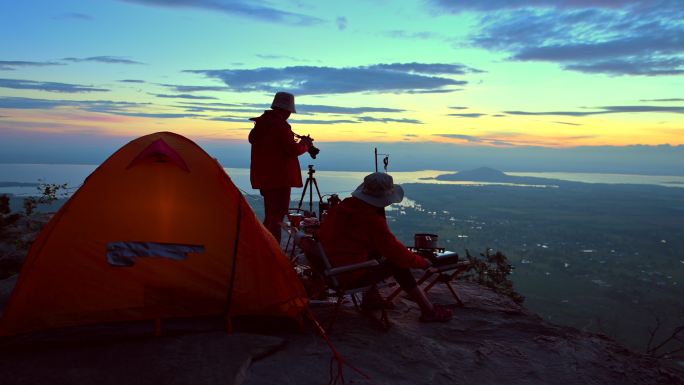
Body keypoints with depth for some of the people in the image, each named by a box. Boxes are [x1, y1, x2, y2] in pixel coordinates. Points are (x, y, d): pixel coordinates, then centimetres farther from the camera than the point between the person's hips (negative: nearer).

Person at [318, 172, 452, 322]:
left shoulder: (345, 205, 4)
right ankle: (429, 311, 6)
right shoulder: (371, 220, -19)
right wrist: (423, 262, 3)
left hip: (328, 267, 8)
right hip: (349, 276, -8)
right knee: (397, 264, 2)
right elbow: (395, 250, -11)